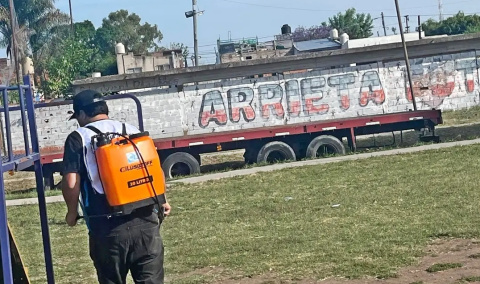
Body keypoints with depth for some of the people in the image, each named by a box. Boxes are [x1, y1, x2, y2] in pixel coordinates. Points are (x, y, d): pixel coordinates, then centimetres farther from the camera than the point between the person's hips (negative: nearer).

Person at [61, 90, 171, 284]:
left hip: (108, 227, -3)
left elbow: (71, 183, -9)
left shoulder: (79, 138, 0)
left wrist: (72, 212, 9)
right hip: (145, 220, 3)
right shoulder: (132, 130, 14)